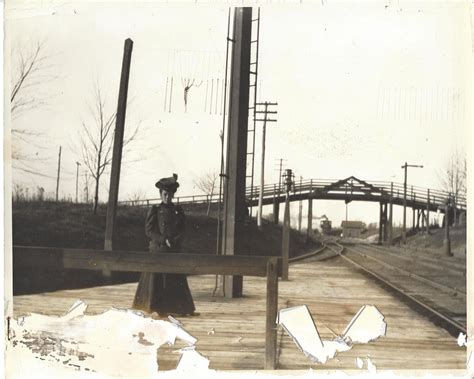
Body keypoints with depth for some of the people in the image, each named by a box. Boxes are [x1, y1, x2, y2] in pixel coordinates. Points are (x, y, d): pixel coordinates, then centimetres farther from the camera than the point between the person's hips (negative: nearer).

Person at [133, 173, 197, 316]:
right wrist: (163, 240, -14)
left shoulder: (178, 211, 9)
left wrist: (175, 241, -11)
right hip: (157, 250, -3)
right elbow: (148, 230, -4)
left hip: (174, 250, 3)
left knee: (176, 279, 4)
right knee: (155, 279, -2)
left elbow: (182, 231, 9)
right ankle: (154, 308, 5)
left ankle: (178, 308, 10)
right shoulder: (155, 210, 1)